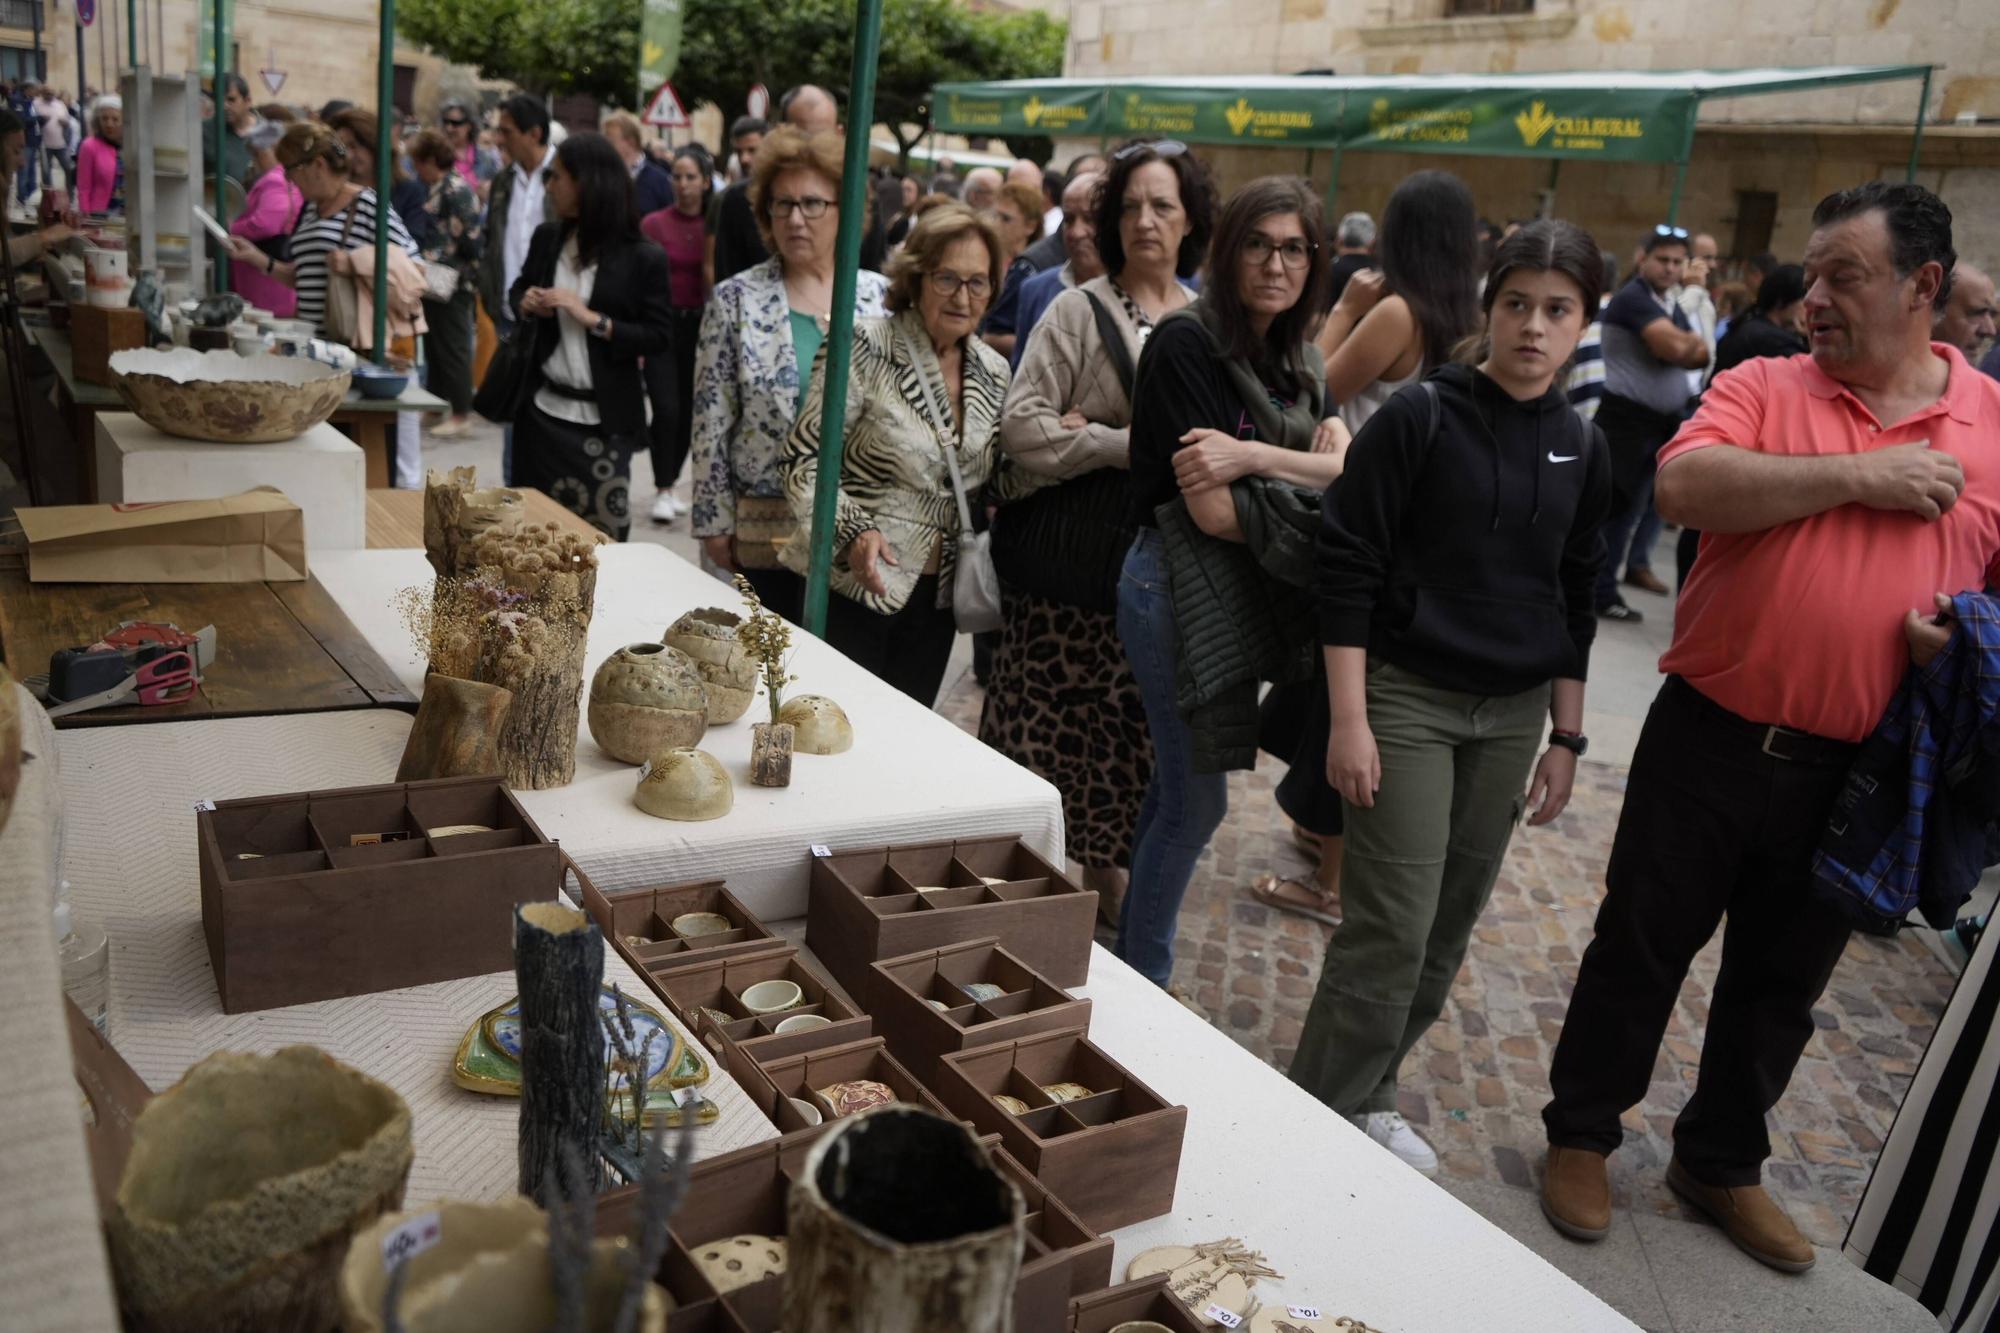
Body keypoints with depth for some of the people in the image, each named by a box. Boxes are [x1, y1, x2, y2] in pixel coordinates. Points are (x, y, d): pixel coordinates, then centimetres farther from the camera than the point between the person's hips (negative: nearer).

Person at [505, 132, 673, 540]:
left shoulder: (644, 257, -9)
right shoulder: (546, 238, 6)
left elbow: (659, 338, -10)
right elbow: (518, 289, 21)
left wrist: (592, 319, -19)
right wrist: (526, 303, -3)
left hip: (603, 421, -5)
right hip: (543, 410, 5)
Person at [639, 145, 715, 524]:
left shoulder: (714, 227, 2)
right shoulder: (653, 223, -2)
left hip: (700, 325, 2)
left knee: (689, 412, 8)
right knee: (667, 409, -12)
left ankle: (671, 485, 25)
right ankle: (662, 491, -1)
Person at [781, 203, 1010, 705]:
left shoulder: (993, 372, 6)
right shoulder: (865, 348, -11)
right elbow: (803, 458, -11)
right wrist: (850, 529, -22)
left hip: (935, 598, 5)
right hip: (853, 587, -5)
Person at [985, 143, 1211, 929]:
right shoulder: (1080, 310, -1)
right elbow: (1022, 427, -8)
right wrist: (1127, 444, -16)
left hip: (1160, 552, 4)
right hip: (1072, 547, -3)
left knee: (1132, 723, 9)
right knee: (1049, 716, 0)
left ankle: (1106, 869, 25)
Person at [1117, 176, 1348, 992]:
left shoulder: (1296, 359, 11)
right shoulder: (1186, 343, -14)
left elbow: (1348, 467, -7)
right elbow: (1212, 511, -21)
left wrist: (1251, 455, -23)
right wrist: (1308, 502, -8)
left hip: (1246, 590, 8)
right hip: (1181, 583, -8)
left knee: (1181, 786, 15)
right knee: (1197, 799, -1)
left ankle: (1137, 968, 29)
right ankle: (1141, 982, 16)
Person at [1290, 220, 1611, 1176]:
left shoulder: (1581, 448, 6)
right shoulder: (1421, 417, -9)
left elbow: (1573, 597, 13)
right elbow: (1347, 565, -10)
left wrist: (1565, 736, 11)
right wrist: (1349, 720, -14)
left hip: (1511, 714, 5)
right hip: (1405, 698, -5)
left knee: (1449, 926, 10)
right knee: (1391, 928, -7)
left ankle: (1366, 1097, 27)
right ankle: (1318, 1115, 10)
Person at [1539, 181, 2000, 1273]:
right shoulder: (1763, 386, -2)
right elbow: (1684, 487, -21)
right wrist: (1857, 475, -20)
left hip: (1855, 771, 2)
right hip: (1712, 735, -2)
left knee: (1782, 981, 17)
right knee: (1642, 946, 11)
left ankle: (1722, 1162, 37)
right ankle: (1580, 1135, 30)